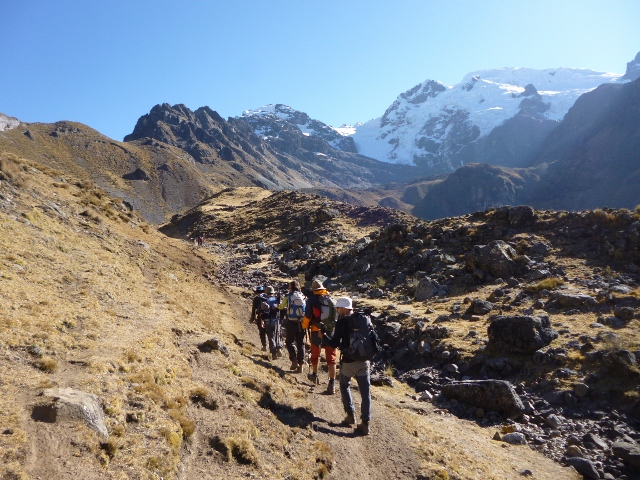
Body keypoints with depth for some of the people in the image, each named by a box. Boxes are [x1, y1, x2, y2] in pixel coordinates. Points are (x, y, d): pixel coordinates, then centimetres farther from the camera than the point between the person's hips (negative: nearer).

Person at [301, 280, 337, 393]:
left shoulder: (312, 300, -6)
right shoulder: (331, 299, 4)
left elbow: (307, 316, -10)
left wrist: (304, 327, 8)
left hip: (317, 332, -1)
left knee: (315, 354, 21)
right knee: (331, 358, 2)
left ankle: (315, 375, 40)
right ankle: (332, 384, -5)